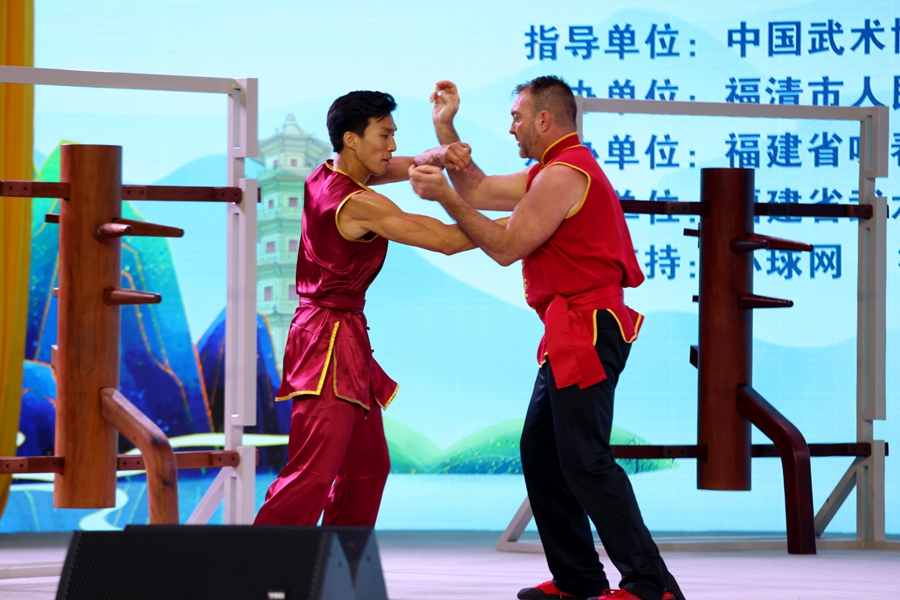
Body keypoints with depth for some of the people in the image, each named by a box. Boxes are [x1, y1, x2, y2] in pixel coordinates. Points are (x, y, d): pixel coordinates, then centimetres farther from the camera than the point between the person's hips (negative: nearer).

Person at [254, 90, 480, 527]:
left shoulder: (323, 178, 7)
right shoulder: (360, 206, -18)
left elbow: (408, 167, 11)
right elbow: (445, 240, -17)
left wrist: (440, 156, -12)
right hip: (333, 339, -10)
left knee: (368, 466, 16)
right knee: (314, 471, -17)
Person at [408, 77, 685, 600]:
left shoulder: (564, 175, -13)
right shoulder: (554, 171, 21)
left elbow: (505, 247, -14)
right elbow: (479, 191, 23)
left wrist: (443, 196, -10)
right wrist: (446, 127, 21)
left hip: (585, 331, -11)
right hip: (573, 334, 11)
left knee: (584, 462, -13)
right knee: (541, 452, 14)